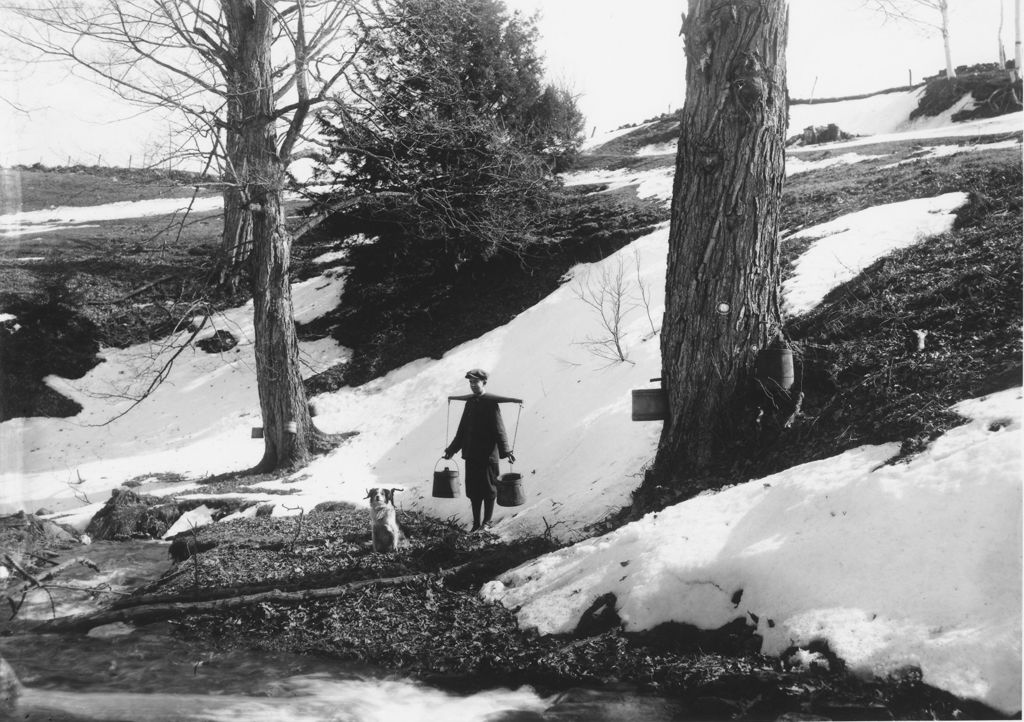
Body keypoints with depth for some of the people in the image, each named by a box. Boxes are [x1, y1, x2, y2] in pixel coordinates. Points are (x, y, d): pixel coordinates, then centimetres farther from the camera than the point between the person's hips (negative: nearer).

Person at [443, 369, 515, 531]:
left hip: (487, 455, -7)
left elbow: (499, 430, -14)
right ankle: (476, 523, 19)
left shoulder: (491, 404, -10)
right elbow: (462, 429, 19)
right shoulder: (470, 403, 11)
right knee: (473, 491, 10)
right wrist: (452, 449, 22)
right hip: (471, 455, 7)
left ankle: (486, 523, 14)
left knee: (488, 490, 4)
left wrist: (505, 451, -24)